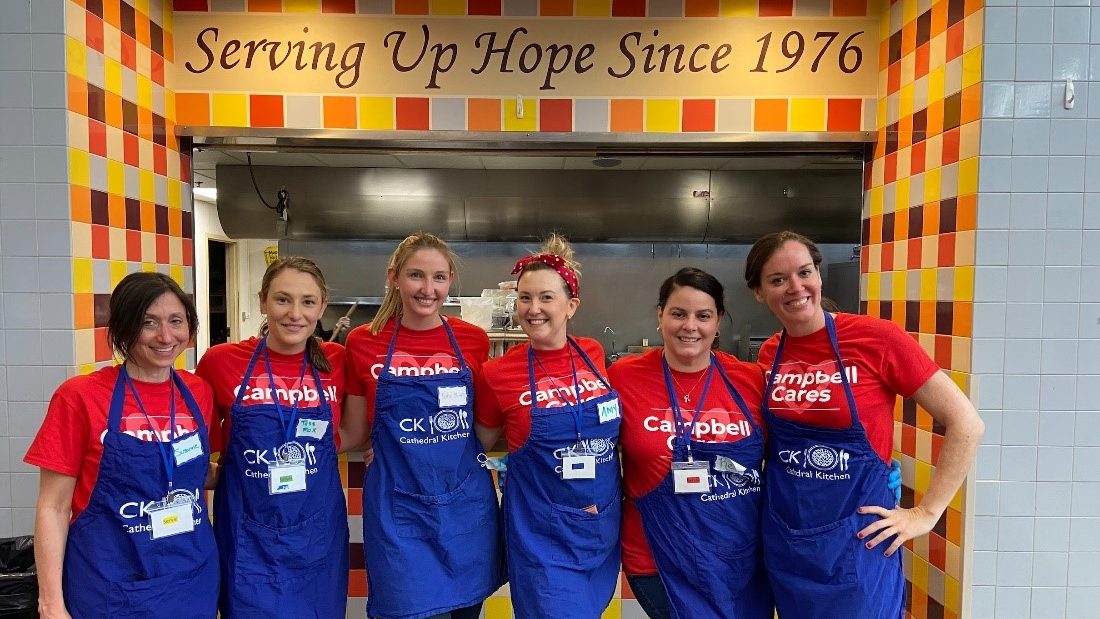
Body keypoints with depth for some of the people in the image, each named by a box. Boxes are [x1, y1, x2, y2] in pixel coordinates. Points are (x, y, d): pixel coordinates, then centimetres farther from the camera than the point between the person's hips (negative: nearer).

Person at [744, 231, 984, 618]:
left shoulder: (875, 338, -15)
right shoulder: (768, 355, -1)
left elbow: (966, 424, -11)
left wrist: (926, 513, -10)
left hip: (854, 541, -4)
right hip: (783, 539, 5)